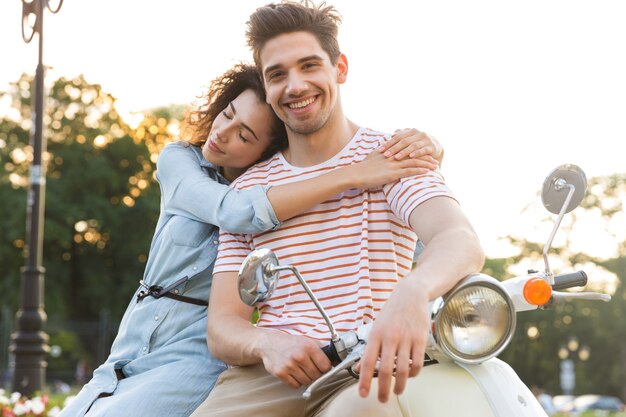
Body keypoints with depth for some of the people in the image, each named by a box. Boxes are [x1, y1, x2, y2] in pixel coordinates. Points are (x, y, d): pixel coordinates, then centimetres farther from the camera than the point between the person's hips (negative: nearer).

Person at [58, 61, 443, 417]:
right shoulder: (179, 160, 1)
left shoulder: (282, 181, -1)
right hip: (129, 356, 4)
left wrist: (423, 144, -27)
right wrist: (353, 176, -28)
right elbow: (235, 211, -21)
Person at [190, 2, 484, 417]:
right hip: (267, 376, 3)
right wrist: (268, 344, -15)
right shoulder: (247, 188, 17)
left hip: (365, 371, -3)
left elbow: (463, 243, -14)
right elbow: (222, 325, 11)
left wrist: (413, 290, -39)